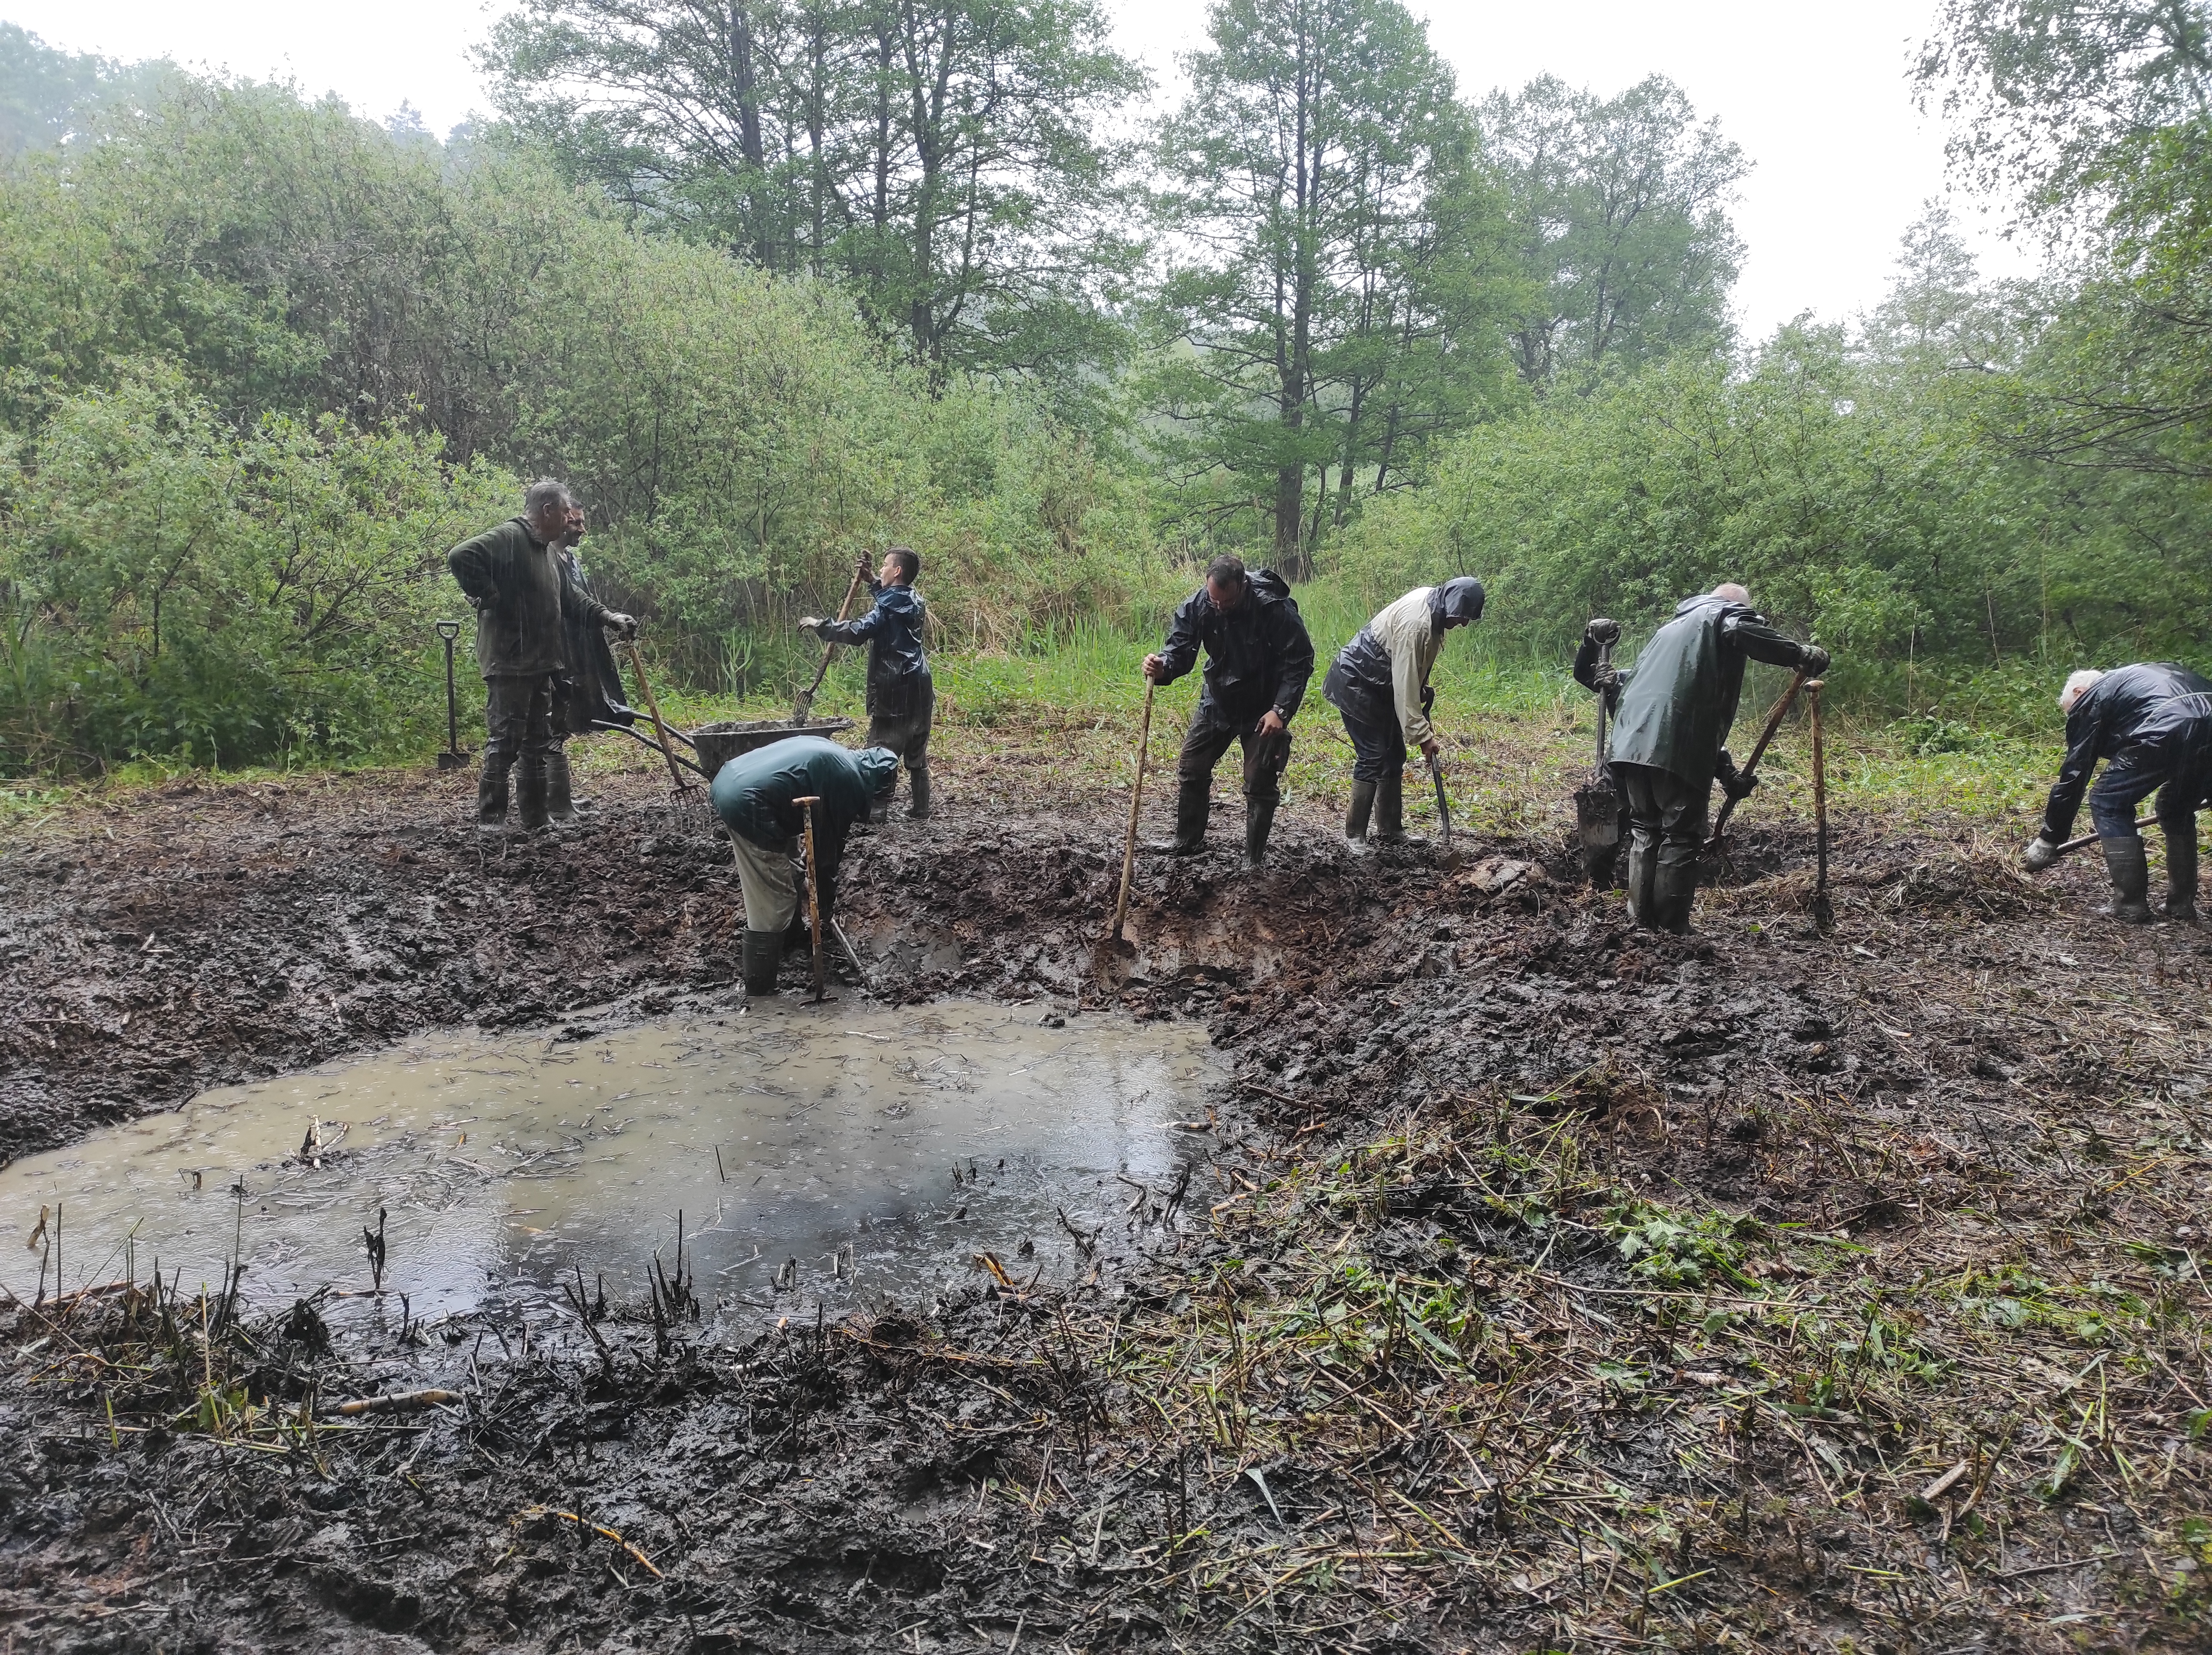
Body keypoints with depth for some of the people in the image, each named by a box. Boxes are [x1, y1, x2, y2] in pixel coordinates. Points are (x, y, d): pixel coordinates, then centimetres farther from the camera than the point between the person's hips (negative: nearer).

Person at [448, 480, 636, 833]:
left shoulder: (549, 552, 19)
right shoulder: (508, 538, -12)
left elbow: (572, 596, 26)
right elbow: (460, 557, -25)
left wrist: (608, 617, 14)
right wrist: (488, 597, -18)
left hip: (541, 665, 10)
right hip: (508, 664, -10)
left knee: (539, 745, 13)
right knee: (504, 742, -8)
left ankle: (536, 823, 20)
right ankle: (491, 823, -3)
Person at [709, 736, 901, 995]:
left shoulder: (831, 753, 23)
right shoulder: (851, 783, -2)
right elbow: (829, 848, 4)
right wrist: (825, 905, 18)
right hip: (749, 805, -10)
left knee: (786, 873, 29)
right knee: (771, 906, 0)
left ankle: (793, 931, 50)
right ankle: (759, 990, 6)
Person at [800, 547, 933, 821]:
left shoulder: (889, 608, -14)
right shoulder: (915, 601, 13)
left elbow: (858, 632, -25)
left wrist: (819, 626, -18)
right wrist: (872, 581, 30)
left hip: (894, 689, -8)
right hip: (920, 686, 8)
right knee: (917, 752, 13)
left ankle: (878, 808, -4)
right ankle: (921, 806, 16)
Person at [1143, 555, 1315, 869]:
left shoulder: (1276, 609, -28)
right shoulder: (1197, 606, -17)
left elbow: (1299, 663, -22)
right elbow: (1180, 647, -17)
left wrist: (1281, 710, -29)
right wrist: (1163, 667, -42)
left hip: (1263, 710, -4)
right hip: (1217, 702, 4)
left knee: (1260, 784, -2)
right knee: (1191, 770, 9)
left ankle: (1255, 859, 13)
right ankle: (1188, 840, 28)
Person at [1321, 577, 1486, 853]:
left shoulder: (1431, 599, -3)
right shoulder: (1415, 625, -32)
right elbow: (1405, 687, -32)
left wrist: (1423, 689, 14)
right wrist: (1422, 735, -29)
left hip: (1381, 684, 10)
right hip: (1356, 684, -10)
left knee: (1394, 756, 11)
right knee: (1373, 758, -12)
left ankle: (1390, 830, 18)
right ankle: (1354, 836, -5)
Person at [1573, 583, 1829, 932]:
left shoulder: (1671, 628, 35)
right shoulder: (1725, 613, 12)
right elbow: (1742, 632, -15)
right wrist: (1799, 654, -17)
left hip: (1632, 743, 7)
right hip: (1679, 749, -7)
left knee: (1645, 831, 15)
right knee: (1681, 837, 0)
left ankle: (1641, 925, 16)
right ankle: (1672, 931, 1)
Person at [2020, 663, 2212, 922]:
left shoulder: (2088, 700, 19)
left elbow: (2073, 774, 16)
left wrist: (2047, 842, 20)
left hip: (2165, 732, -7)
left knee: (2108, 804, 10)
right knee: (2179, 810, 29)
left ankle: (2130, 904, 9)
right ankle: (2182, 903, 30)